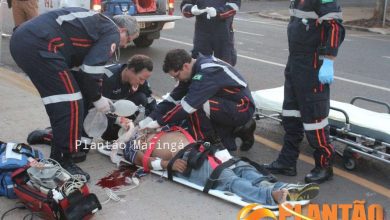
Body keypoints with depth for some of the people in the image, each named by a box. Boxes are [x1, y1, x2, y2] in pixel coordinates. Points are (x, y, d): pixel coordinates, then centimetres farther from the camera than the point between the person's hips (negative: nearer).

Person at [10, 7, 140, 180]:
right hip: (39, 45, -10)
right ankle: (63, 164, 2)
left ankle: (57, 157, 30)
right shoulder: (112, 33, 3)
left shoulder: (97, 23, 29)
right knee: (71, 105, -4)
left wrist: (94, 95, 26)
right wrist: (96, 99, 8)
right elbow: (91, 69, -8)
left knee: (60, 102, 20)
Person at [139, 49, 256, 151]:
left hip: (242, 109, -9)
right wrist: (150, 118, -9)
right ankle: (240, 128, 11)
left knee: (195, 106, -24)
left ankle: (212, 144, -6)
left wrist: (159, 122, -22)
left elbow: (187, 105, -30)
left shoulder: (207, 73, -27)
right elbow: (174, 97, -1)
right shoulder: (195, 67, -1)